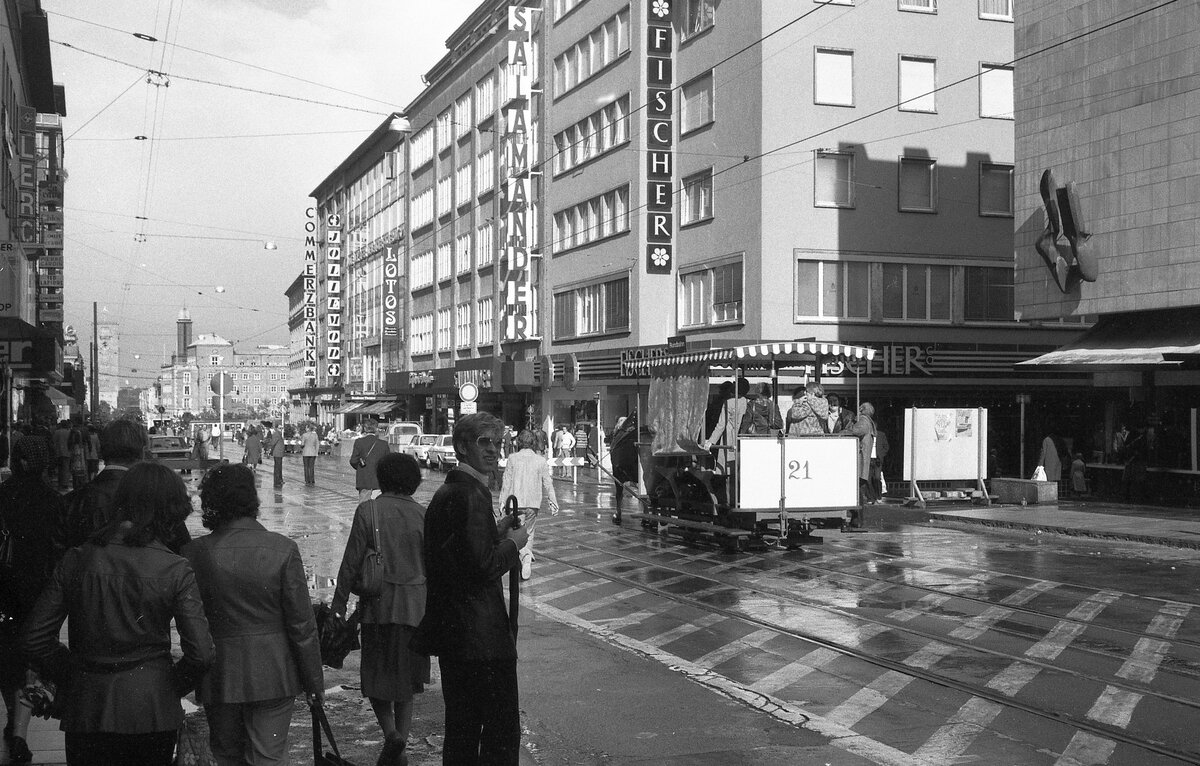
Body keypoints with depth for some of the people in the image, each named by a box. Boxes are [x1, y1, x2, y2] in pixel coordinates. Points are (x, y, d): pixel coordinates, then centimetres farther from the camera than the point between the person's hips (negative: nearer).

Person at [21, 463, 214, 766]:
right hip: (152, 708, -1)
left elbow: (35, 639, -2)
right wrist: (175, 684, 4)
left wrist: (68, 676, 13)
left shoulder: (77, 559, -4)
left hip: (87, 709, 1)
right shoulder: (175, 569, -11)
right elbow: (201, 652, -15)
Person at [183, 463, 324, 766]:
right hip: (273, 674, -1)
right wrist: (314, 681, 0)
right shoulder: (283, 549, -13)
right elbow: (302, 625, -10)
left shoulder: (196, 552, -11)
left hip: (219, 676, 1)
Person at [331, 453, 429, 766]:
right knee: (405, 679, 14)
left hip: (378, 606, -2)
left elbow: (351, 562, -7)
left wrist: (338, 605, 0)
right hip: (415, 608, 2)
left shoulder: (368, 511, -7)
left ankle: (391, 732, -9)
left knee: (376, 676, 11)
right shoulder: (423, 515, -1)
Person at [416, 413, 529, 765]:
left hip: (451, 631, 10)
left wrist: (495, 532, 12)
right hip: (480, 635, -10)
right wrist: (513, 542, -8)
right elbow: (483, 566, -24)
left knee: (462, 728, 19)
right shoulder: (470, 495, -19)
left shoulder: (446, 491, 14)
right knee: (502, 731, -2)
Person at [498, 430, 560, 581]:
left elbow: (507, 482, -3)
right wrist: (553, 503, 8)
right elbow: (547, 483, 1)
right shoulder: (541, 460, 0)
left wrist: (502, 502, 3)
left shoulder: (512, 458, -3)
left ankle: (526, 557, -22)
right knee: (529, 532, 15)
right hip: (533, 502, 2)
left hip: (516, 501, -2)